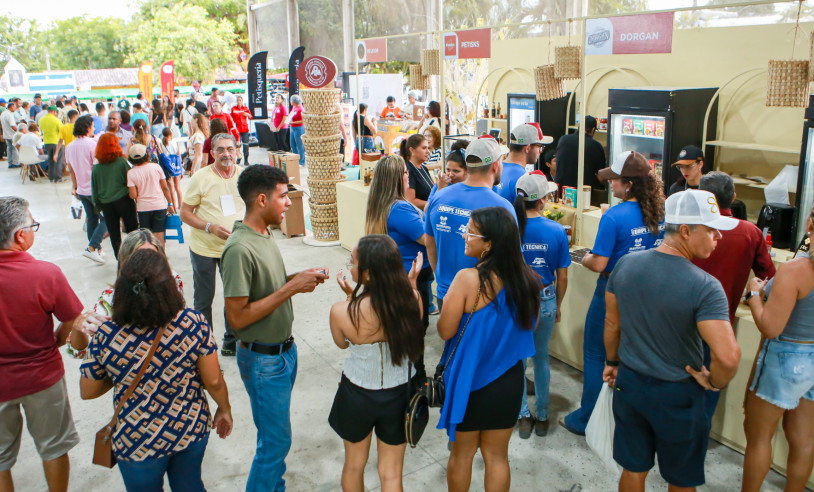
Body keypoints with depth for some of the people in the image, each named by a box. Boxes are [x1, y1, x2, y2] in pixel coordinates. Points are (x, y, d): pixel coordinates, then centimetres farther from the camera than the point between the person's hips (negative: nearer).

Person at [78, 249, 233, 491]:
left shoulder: (106, 336, -21)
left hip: (138, 442, -1)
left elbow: (87, 392, -5)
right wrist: (224, 410, 6)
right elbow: (214, 381, -13)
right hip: (192, 430, 1)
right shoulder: (193, 323, -21)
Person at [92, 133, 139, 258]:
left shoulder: (96, 167, -1)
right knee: (133, 231, 8)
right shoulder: (121, 161, -9)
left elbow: (94, 189, 5)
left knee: (114, 236, 10)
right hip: (124, 200, -3)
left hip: (106, 205, 3)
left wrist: (97, 204, 15)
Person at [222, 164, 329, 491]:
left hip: (284, 350, 9)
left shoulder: (264, 235, 4)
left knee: (275, 433, 22)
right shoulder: (240, 249, -25)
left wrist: (299, 277, -3)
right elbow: (237, 317, -26)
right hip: (263, 359, -9)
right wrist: (291, 289, -24)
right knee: (276, 439, 4)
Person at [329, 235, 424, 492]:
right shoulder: (411, 300, -22)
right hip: (398, 395, 1)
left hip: (357, 395, -1)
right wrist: (411, 283, -1)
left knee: (354, 464, 26)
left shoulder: (341, 312, -27)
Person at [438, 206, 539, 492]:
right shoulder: (526, 279, -8)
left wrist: (450, 306, 1)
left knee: (462, 452, 19)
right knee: (497, 456, 20)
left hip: (469, 380, -4)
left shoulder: (468, 279, -24)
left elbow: (445, 331, -17)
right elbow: (529, 326, 7)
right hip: (509, 380, 4)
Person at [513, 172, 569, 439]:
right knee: (541, 358, 20)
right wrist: (558, 305, 13)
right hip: (545, 301, 1)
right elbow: (562, 277, -4)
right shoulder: (557, 231, -13)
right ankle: (542, 417, 33)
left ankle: (523, 417, 26)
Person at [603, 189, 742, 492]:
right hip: (676, 396, -4)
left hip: (628, 384, 5)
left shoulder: (626, 264, -9)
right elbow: (728, 357, -33)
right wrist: (715, 383, -11)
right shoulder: (705, 287, -25)